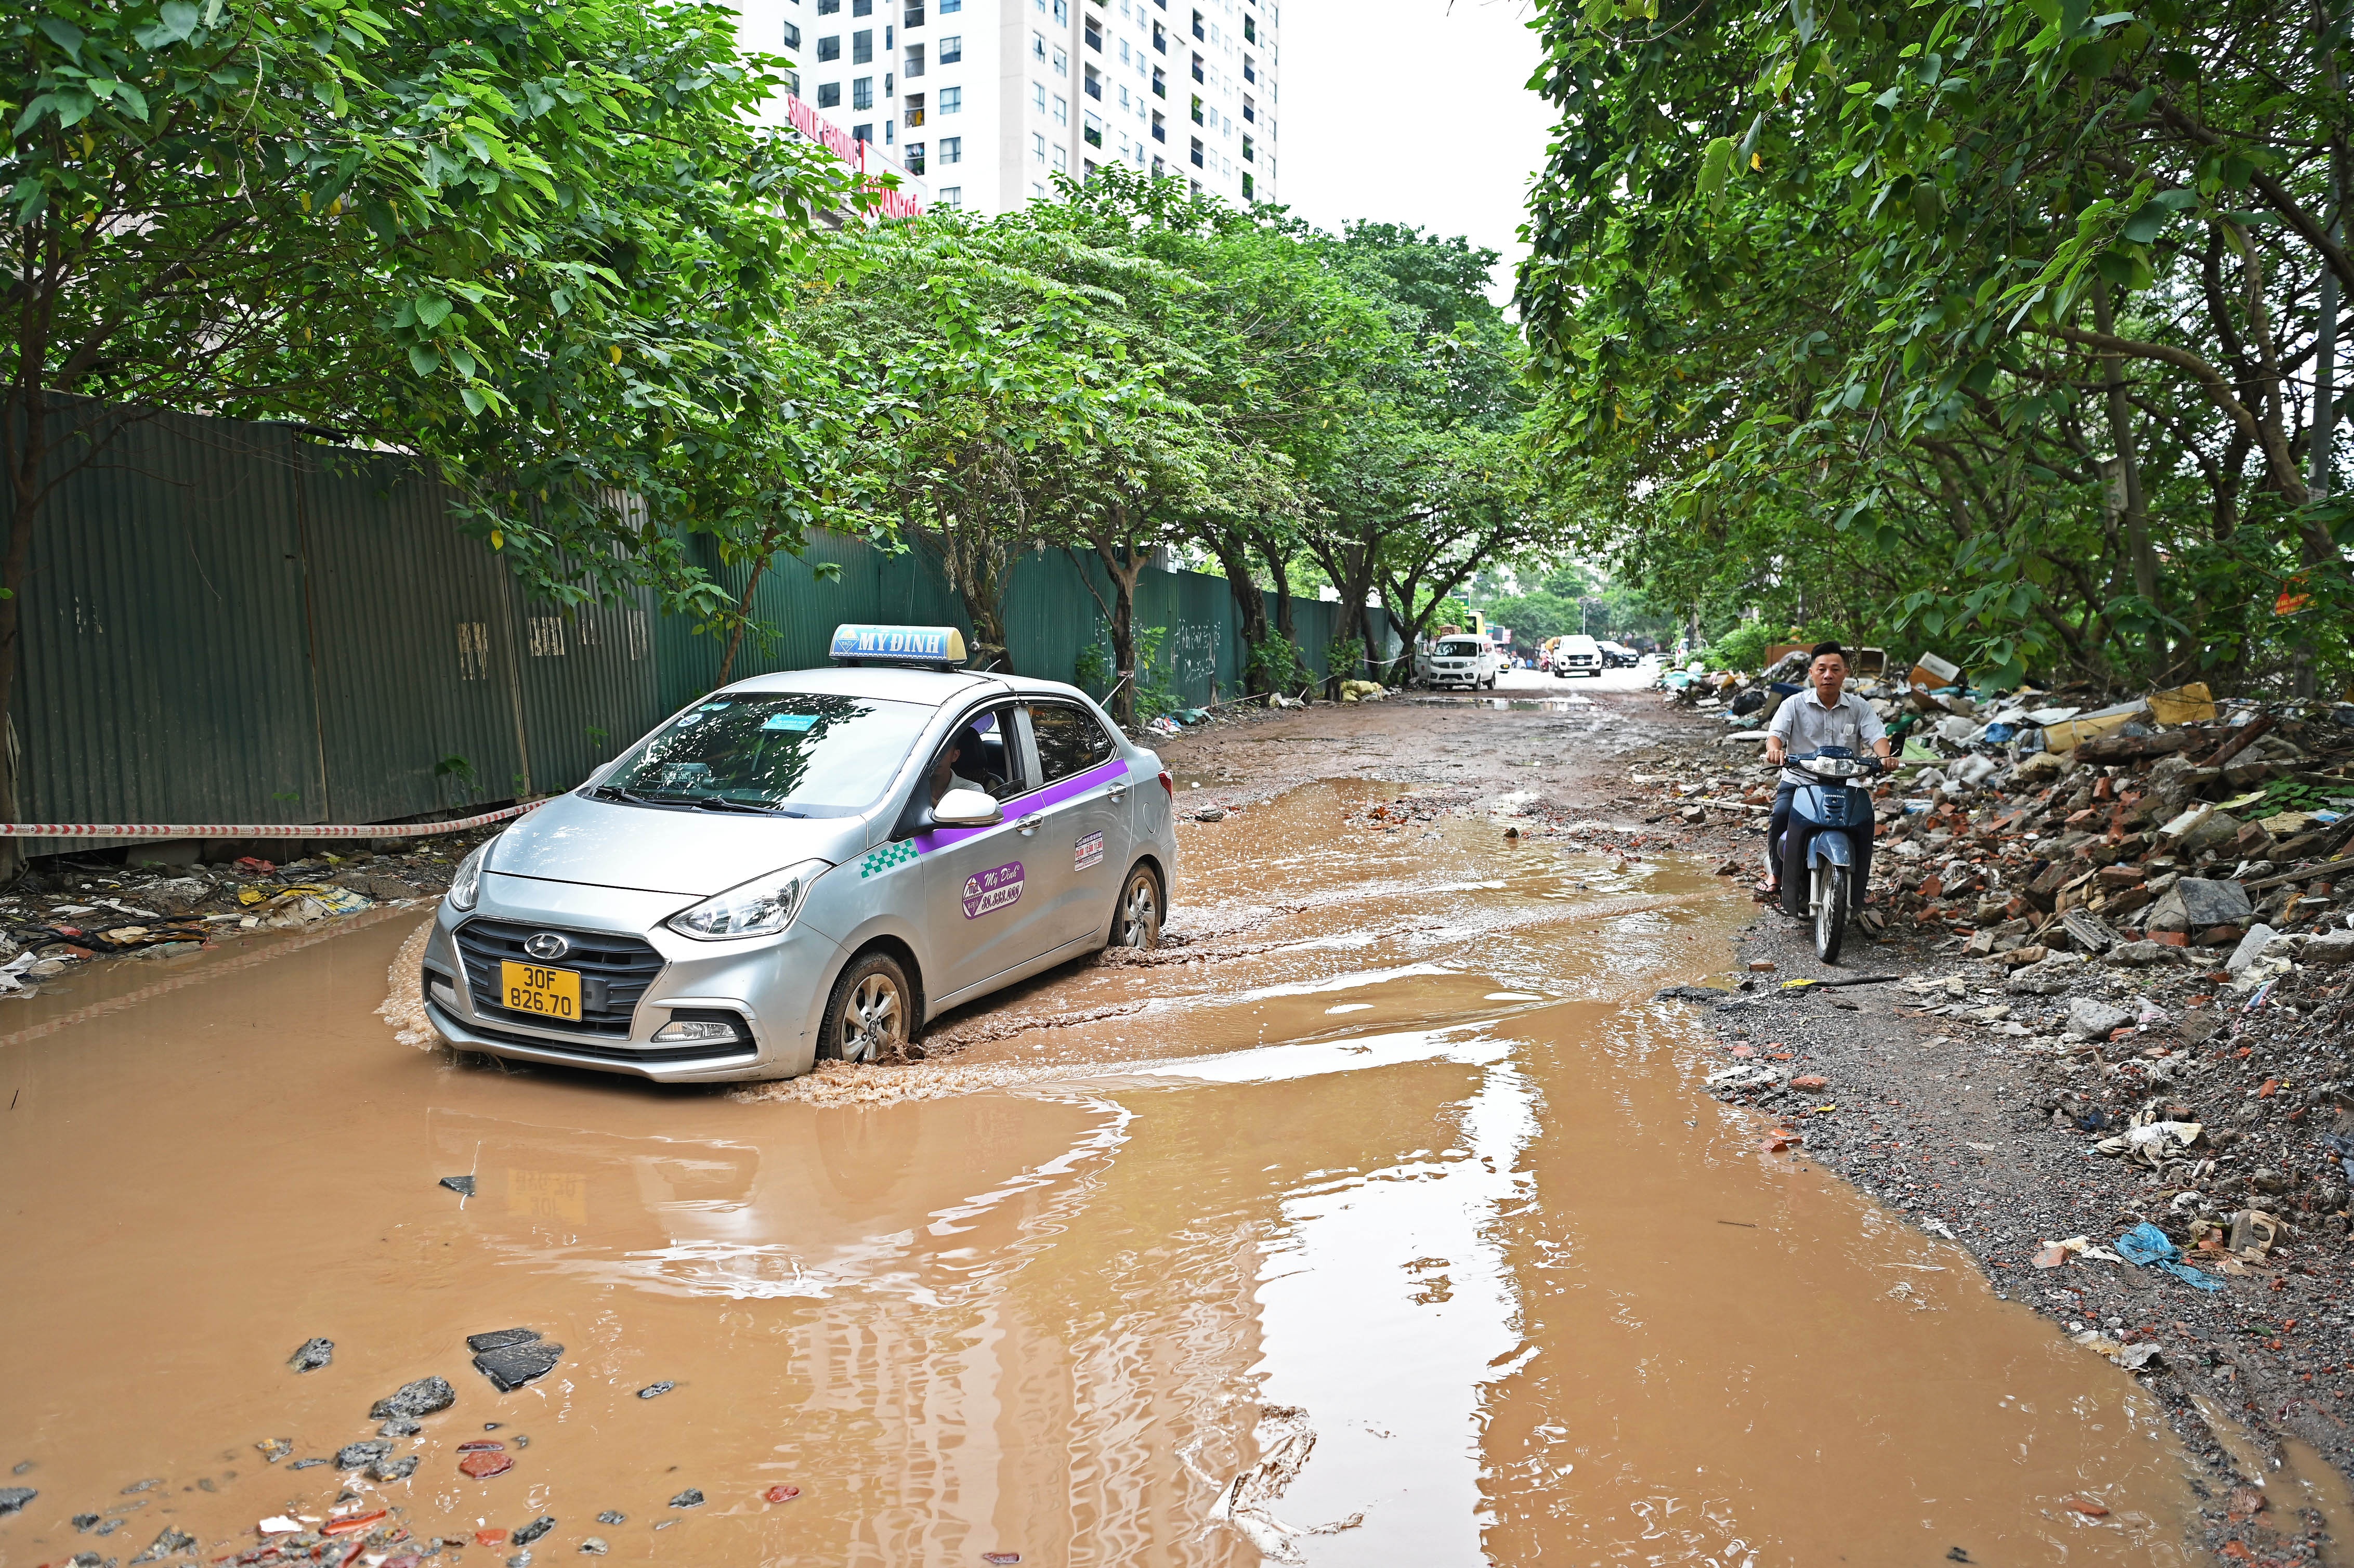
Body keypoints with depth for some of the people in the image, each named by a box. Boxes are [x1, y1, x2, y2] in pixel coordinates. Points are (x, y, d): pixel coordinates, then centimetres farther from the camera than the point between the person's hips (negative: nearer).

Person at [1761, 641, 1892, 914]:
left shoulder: (1859, 707, 8)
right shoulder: (1795, 705, 3)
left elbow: (1877, 734, -3)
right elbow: (1776, 732, -10)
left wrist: (1883, 756, -26)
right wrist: (1774, 749, -34)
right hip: (1798, 781, -1)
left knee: (1865, 820, -25)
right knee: (1781, 816, -28)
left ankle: (1858, 888, -7)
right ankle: (1776, 874, -2)